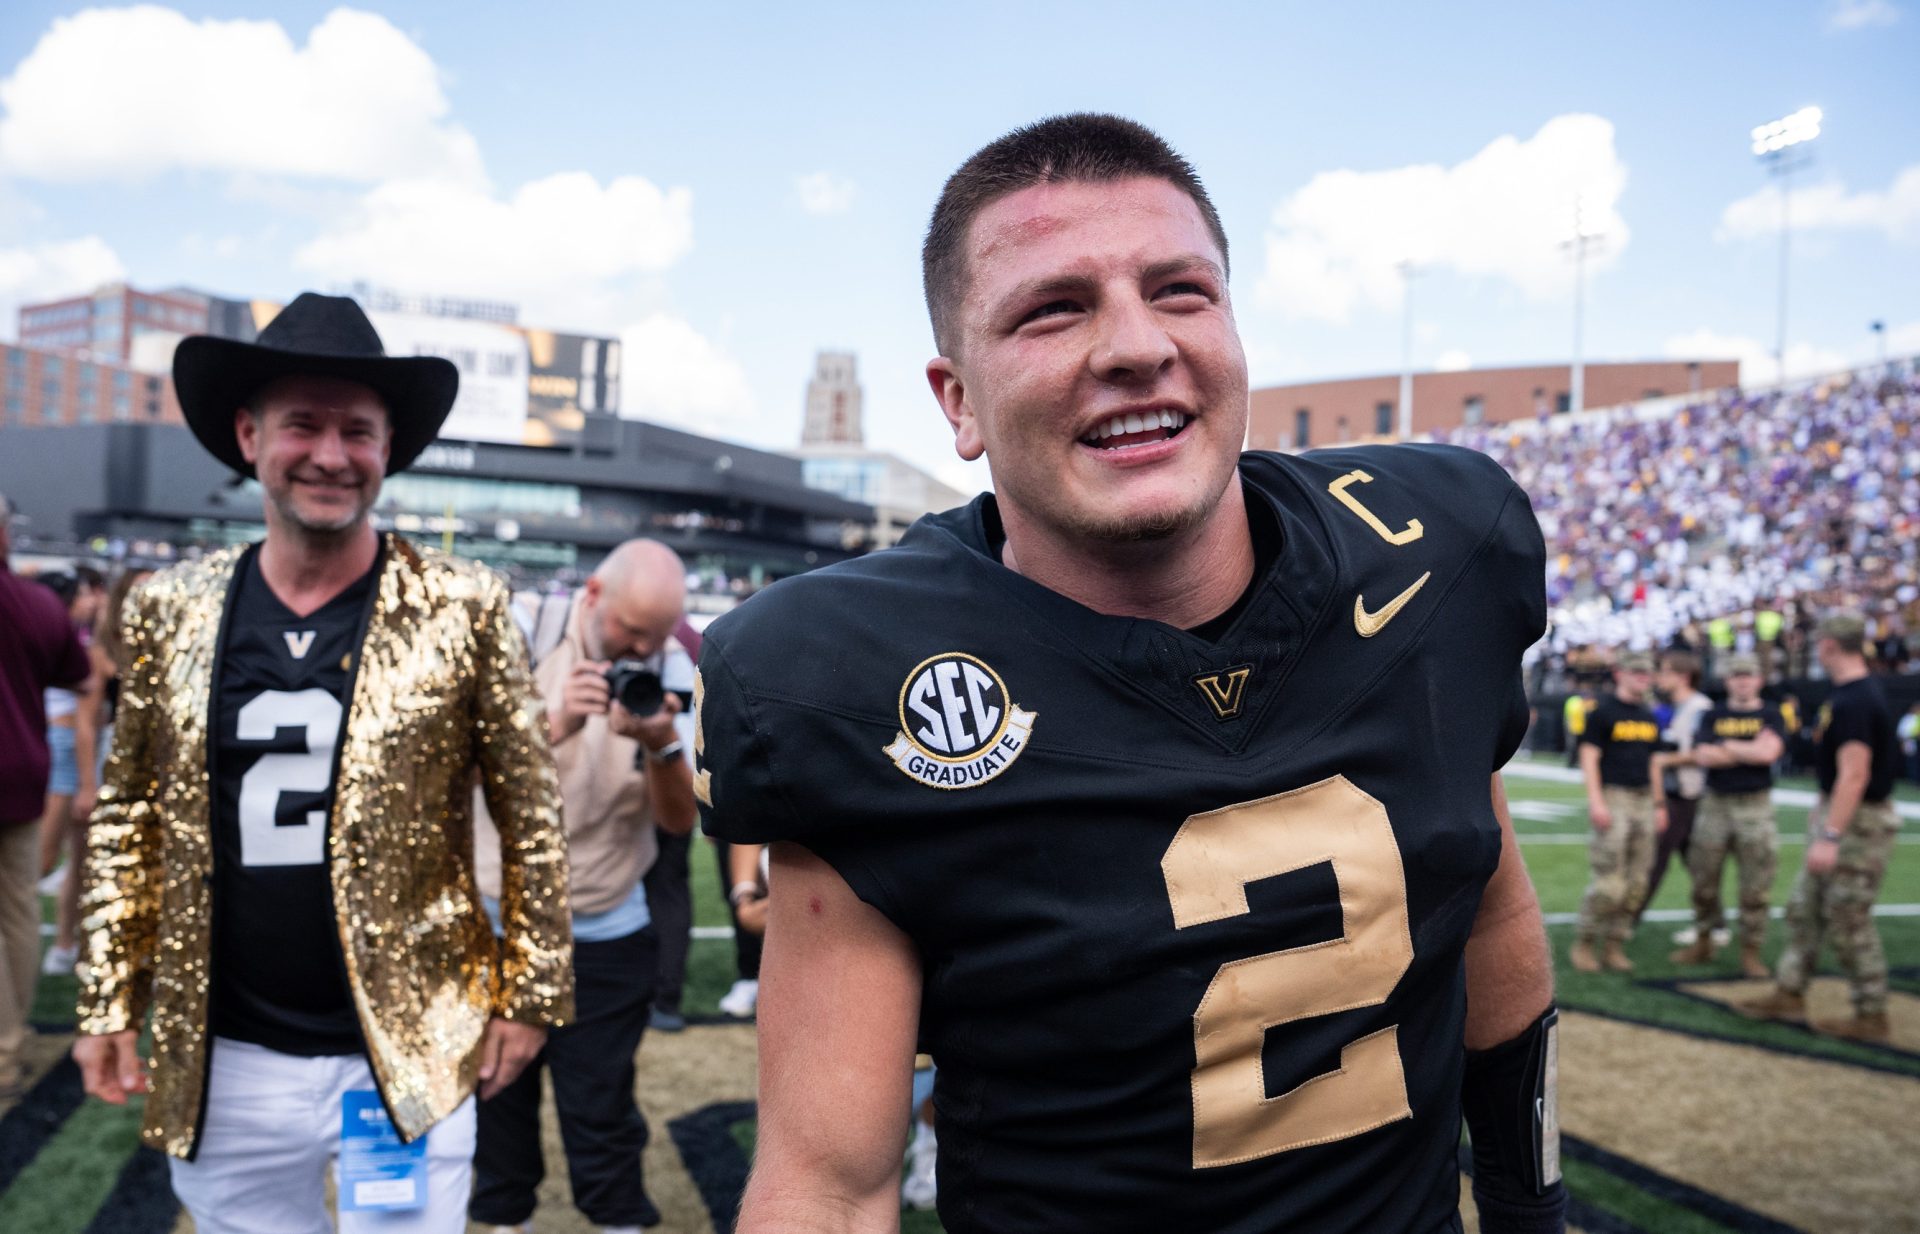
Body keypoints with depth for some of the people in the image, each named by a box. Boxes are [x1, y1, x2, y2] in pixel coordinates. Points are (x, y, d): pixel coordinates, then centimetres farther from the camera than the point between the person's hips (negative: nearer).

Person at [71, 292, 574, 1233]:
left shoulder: (462, 608, -7)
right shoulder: (169, 609, 2)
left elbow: (532, 818, -2)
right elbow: (126, 819, 10)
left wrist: (529, 997, -1)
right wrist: (106, 1002, 8)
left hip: (410, 1057, -2)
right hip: (218, 1067, 3)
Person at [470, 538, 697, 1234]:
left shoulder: (674, 671, -6)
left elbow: (679, 819, -8)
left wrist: (660, 746, -28)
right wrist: (556, 723, -32)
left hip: (607, 932, 0)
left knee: (600, 1102, 1)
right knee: (498, 1086, 12)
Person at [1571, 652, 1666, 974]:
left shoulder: (1650, 717, 16)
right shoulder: (1604, 712, -4)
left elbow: (1652, 762, 21)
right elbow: (1589, 757, -8)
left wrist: (1658, 806, 17)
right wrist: (1596, 802, -16)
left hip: (1643, 800, 7)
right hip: (1613, 799, -7)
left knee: (1636, 883, 5)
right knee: (1609, 881, -11)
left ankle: (1614, 945, 13)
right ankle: (1583, 944, 2)